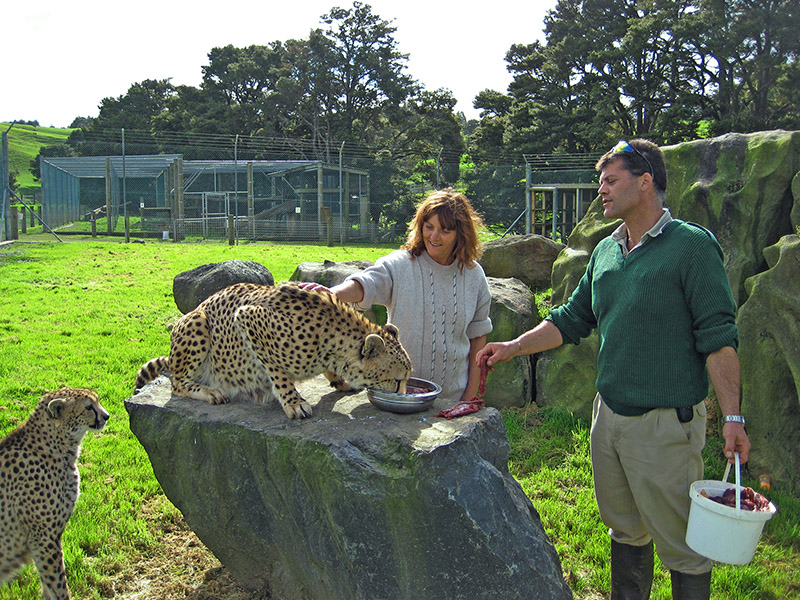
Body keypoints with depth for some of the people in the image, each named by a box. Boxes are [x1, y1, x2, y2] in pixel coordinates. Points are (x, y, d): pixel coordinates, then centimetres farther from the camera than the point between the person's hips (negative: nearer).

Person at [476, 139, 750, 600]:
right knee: (625, 529, 20)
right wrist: (513, 347, 8)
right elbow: (571, 320, 16)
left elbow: (718, 337, -12)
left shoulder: (692, 245, -10)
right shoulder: (605, 251, 10)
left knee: (680, 542, 4)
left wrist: (733, 417, -16)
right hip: (608, 415, 7)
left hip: (666, 423, -6)